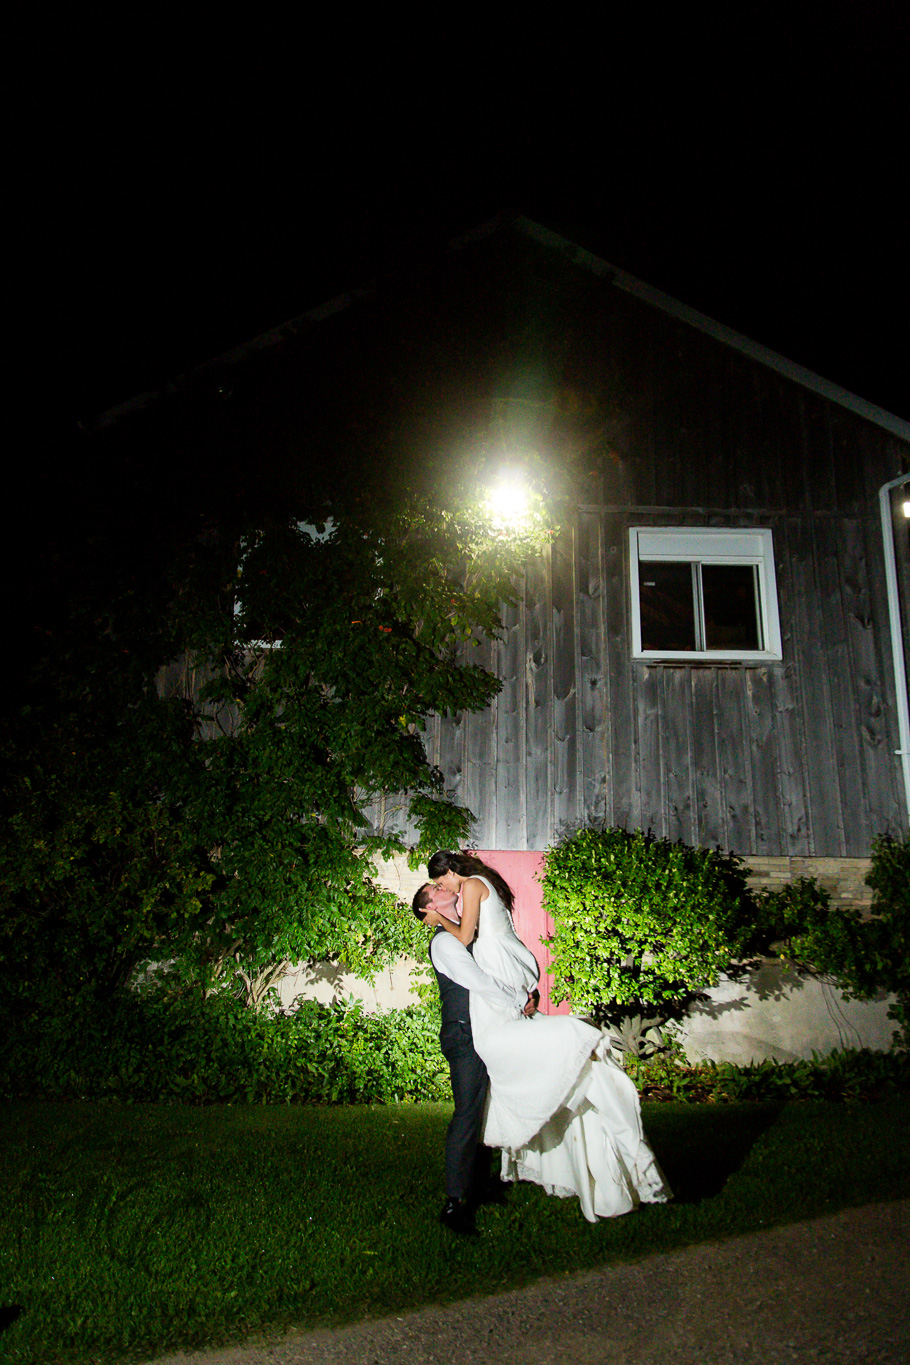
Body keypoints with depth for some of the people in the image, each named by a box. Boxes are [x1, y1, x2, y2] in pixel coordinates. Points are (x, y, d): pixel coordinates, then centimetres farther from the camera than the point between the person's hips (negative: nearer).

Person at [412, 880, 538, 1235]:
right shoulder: (444, 941, -12)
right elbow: (478, 982, -20)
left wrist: (523, 992, 0)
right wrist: (520, 1000, -10)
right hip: (464, 1036, -9)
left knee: (483, 1111, 15)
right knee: (468, 1113, -10)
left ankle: (480, 1183, 26)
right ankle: (455, 1202, -6)